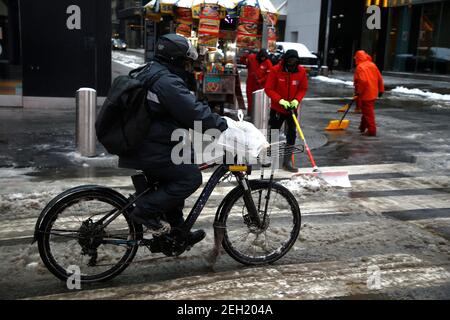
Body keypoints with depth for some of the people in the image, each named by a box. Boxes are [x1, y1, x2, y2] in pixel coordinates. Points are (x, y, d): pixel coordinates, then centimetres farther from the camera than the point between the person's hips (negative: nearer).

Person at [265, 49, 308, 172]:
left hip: (292, 109, 2)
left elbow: (303, 89, 1)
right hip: (277, 108, -2)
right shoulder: (275, 70, -15)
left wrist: (297, 100, -18)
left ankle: (287, 160, 10)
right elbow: (269, 89, -13)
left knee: (291, 134, 1)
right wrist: (281, 100, -23)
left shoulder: (301, 71, -8)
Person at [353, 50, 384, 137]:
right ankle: (363, 127, 32)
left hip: (365, 94, -8)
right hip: (373, 93, 9)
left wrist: (358, 92, -18)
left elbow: (363, 81, -27)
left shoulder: (360, 67, -15)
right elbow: (380, 78, 10)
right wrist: (381, 89, 17)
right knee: (367, 111, 20)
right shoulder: (372, 65, 9)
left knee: (368, 113, -3)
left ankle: (372, 131, 1)